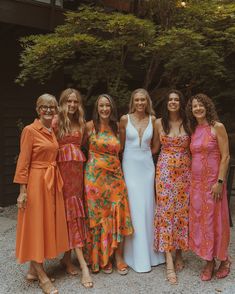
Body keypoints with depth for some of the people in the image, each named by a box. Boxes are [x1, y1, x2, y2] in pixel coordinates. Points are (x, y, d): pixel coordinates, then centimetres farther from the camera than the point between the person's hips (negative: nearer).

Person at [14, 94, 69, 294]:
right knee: (36, 226, 2)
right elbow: (23, 162, -12)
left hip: (53, 181, 8)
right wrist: (23, 190, -16)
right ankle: (42, 276, 14)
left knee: (48, 223, 12)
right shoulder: (30, 130, -9)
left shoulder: (52, 130, 11)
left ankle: (33, 270, 26)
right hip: (36, 181, -8)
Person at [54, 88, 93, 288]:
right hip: (62, 168, -5)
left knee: (73, 212, 9)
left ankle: (67, 258, 23)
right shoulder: (56, 122, -2)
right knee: (72, 211, -5)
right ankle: (83, 264, -4)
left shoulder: (81, 124, 13)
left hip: (77, 169, 5)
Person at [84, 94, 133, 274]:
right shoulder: (90, 126, -2)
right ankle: (102, 258, 20)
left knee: (118, 214, 1)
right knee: (99, 215, 4)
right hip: (95, 175, -3)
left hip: (115, 175, 3)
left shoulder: (117, 127, 9)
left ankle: (118, 256, 15)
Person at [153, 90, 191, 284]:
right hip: (165, 170, -1)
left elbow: (192, 149, 9)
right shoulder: (159, 123, 3)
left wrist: (193, 170, 2)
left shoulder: (187, 123, 5)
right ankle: (169, 262, -4)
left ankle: (179, 253, 21)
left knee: (182, 211, 4)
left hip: (184, 171, 1)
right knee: (166, 211, -6)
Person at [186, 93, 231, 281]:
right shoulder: (193, 130, 9)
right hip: (196, 181, 6)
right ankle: (209, 262, 22)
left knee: (214, 219, 3)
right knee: (199, 219, 8)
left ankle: (224, 260, 25)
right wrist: (191, 180, 7)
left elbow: (225, 156, -11)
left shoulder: (217, 127, -7)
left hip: (213, 180, -5)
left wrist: (220, 182, -17)